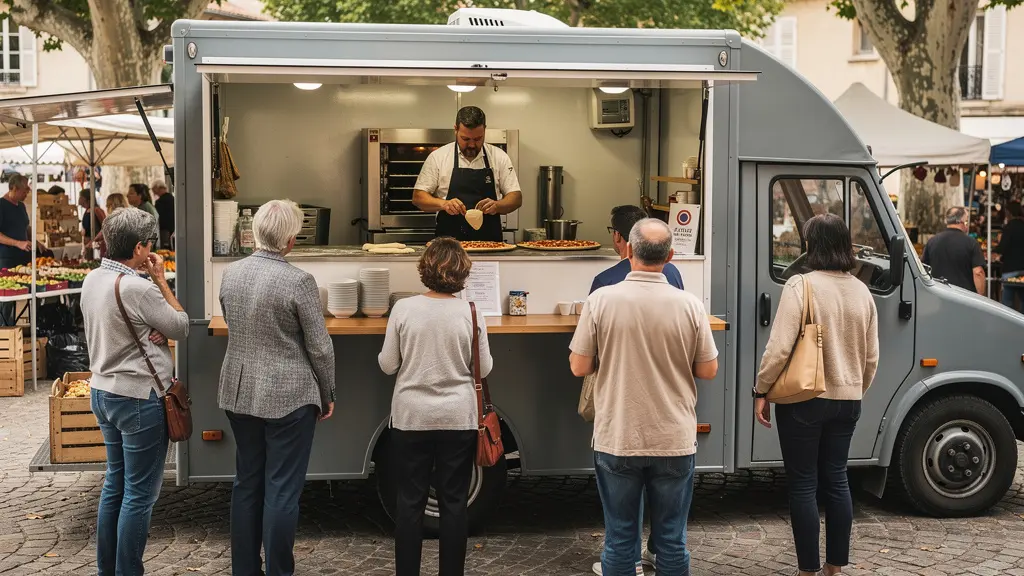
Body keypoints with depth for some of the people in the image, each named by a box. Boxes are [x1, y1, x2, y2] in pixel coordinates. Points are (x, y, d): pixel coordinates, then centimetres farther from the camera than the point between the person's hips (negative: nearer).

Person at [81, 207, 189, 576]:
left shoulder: (92, 279, 5)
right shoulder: (137, 288, -22)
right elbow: (181, 327, -10)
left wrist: (151, 332, -7)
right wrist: (161, 280, -5)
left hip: (103, 391, 9)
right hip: (139, 397, -9)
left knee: (115, 483, 17)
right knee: (140, 494, 0)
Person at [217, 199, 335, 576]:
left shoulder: (230, 273, 1)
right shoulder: (299, 281, -17)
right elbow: (320, 347, -12)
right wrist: (327, 396, 1)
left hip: (239, 392, 6)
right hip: (288, 396, -6)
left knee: (247, 483, 16)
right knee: (282, 490, 2)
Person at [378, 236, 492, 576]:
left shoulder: (403, 309, -8)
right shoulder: (470, 313, -8)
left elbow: (387, 365, -2)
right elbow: (484, 369, -1)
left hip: (412, 418, 0)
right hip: (458, 419, 0)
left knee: (410, 500, 9)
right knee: (454, 502, 8)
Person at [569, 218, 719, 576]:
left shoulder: (601, 300, -10)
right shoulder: (690, 305, -8)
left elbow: (579, 367, -6)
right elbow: (708, 371, -1)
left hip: (616, 440, 0)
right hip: (674, 440, 1)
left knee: (619, 538, 11)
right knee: (672, 539, 11)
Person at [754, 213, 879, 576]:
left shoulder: (801, 286, -15)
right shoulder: (861, 291, 5)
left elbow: (779, 348, -18)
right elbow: (871, 357, 12)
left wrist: (761, 391, -7)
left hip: (804, 400, -6)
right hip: (847, 400, 6)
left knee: (803, 484, 3)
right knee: (836, 479, 15)